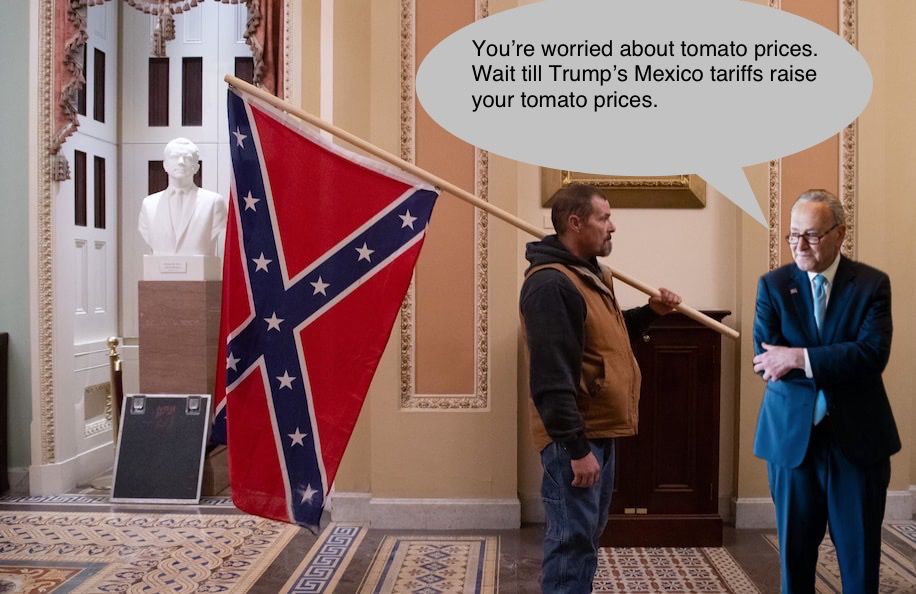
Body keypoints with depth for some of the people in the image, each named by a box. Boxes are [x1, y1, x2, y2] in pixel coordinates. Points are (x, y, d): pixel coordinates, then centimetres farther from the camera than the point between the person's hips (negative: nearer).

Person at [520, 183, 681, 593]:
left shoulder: (592, 274, 13)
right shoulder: (550, 283, -20)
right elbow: (552, 377, -26)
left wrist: (650, 312, 12)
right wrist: (576, 448, -25)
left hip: (599, 430, 10)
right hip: (575, 437, -10)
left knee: (588, 536, 20)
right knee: (572, 541, -3)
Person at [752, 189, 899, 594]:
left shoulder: (872, 284, -1)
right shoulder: (773, 285, 0)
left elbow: (873, 354, -15)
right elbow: (765, 360, -10)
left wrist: (800, 358, -21)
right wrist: (836, 367, -17)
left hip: (858, 438, 0)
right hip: (792, 436, 1)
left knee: (861, 553, 10)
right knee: (794, 547, 12)